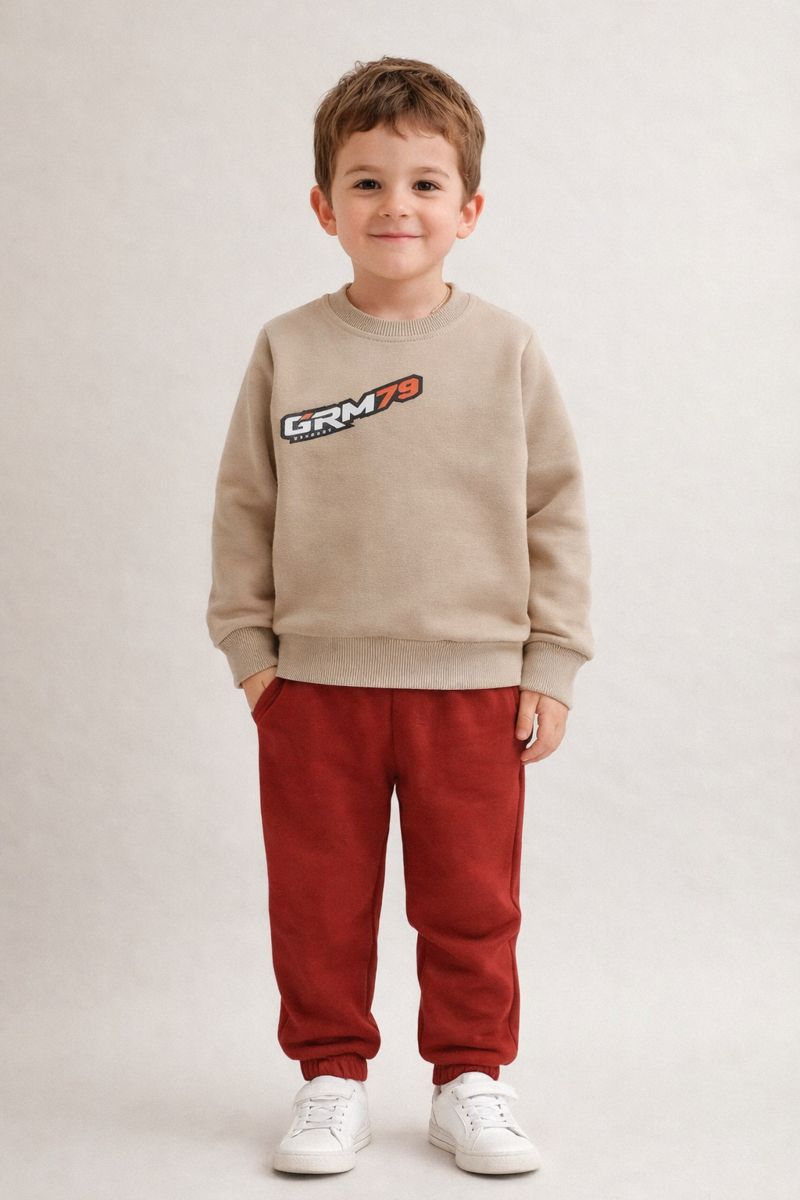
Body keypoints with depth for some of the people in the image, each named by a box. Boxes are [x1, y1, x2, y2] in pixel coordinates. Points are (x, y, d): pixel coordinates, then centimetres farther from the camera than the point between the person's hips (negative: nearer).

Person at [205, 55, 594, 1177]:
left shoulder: (505, 348, 0)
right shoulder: (287, 349, 1)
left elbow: (557, 506, 3)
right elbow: (244, 506, 6)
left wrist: (551, 664, 0)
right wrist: (249, 650, 2)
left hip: (472, 684, 0)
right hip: (317, 681, 1)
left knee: (472, 903, 8)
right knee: (319, 903, 8)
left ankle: (472, 1081, 25)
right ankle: (333, 1080, 25)